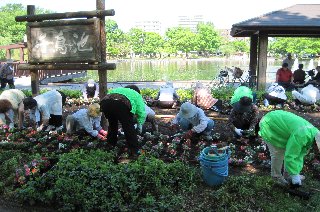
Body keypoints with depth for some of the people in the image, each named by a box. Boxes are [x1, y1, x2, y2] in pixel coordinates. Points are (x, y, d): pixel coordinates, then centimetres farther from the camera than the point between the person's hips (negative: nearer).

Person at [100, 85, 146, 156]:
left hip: (105, 102, 5)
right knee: (129, 128, 9)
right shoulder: (136, 95, 31)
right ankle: (134, 151, 14)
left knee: (112, 125, 28)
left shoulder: (119, 89, 44)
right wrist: (140, 124, 37)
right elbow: (141, 112, 22)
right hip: (121, 104, -5)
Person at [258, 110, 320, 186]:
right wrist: (294, 175, -21)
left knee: (289, 149, 7)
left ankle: (289, 174, 22)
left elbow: (300, 154, 0)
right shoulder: (301, 135, -36)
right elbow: (290, 156, -31)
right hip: (268, 124, -9)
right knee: (278, 153, -9)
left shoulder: (314, 131, -6)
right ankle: (276, 176, 12)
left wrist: (296, 173, -2)